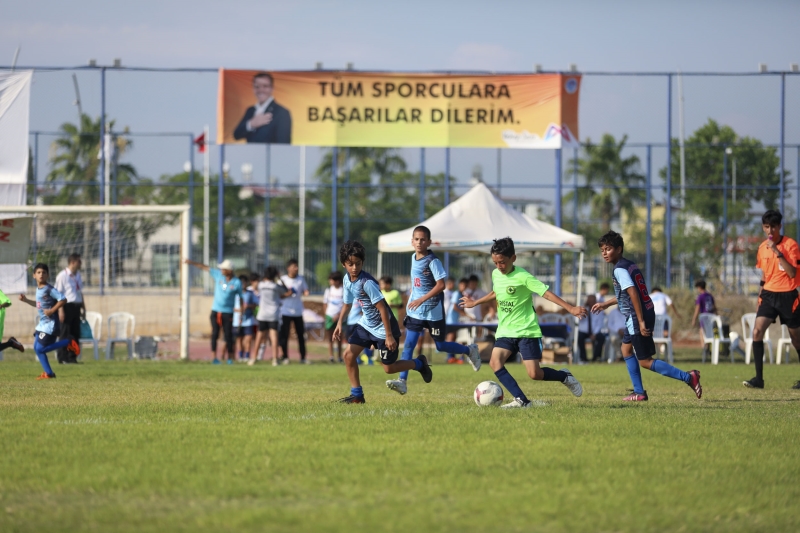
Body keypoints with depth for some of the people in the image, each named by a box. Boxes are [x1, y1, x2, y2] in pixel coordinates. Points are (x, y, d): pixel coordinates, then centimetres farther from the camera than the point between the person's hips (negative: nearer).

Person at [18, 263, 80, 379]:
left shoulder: (49, 289, -15)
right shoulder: (38, 289, 12)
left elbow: (63, 300, -21)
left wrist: (52, 310, -23)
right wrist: (26, 300, 19)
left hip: (50, 323, -9)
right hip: (42, 323, 9)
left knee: (40, 348, -11)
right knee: (37, 348, 8)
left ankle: (68, 343, -1)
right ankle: (48, 373, 16)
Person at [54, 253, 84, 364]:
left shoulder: (78, 275, 15)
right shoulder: (63, 275, -9)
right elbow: (58, 294, -12)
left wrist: (83, 308, 21)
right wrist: (61, 310, -18)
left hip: (76, 306, 7)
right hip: (67, 306, -7)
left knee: (75, 333, 7)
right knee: (65, 333, -4)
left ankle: (72, 357, 14)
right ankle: (62, 358, 2)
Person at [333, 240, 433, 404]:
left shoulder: (367, 283, -28)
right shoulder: (347, 280, -3)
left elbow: (382, 308, -26)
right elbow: (347, 304, 13)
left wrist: (389, 335, -25)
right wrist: (339, 324, -1)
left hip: (383, 328, -8)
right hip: (366, 324, 8)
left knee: (388, 368, 0)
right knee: (349, 354, -4)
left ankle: (419, 364, 26)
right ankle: (356, 395, 7)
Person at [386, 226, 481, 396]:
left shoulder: (432, 261, -15)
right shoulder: (413, 258, 7)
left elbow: (441, 285, -21)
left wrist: (422, 299, -27)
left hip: (433, 311, -6)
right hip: (415, 311, 6)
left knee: (440, 346, 6)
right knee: (408, 345, -5)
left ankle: (470, 351, 32)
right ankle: (402, 381, -8)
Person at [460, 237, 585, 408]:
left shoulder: (522, 277, -15)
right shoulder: (496, 274, 6)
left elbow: (546, 293, -19)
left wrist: (570, 308, -26)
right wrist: (475, 303, 38)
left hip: (527, 331, -6)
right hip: (505, 331, 6)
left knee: (534, 374, -13)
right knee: (495, 362, -19)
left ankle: (565, 377, 18)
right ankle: (521, 400, -15)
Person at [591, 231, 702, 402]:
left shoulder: (620, 269, -14)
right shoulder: (630, 265, 15)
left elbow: (633, 294, -24)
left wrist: (641, 321, -27)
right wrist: (606, 304, 39)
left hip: (637, 317, -10)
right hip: (646, 314, 10)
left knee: (645, 361, -4)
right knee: (626, 348, 23)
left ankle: (688, 377, -9)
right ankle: (639, 392, 25)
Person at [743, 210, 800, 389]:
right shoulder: (762, 248, 8)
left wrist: (778, 252, -25)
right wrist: (760, 298, 21)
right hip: (769, 295, 4)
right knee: (757, 332, -14)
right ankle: (759, 378, -13)